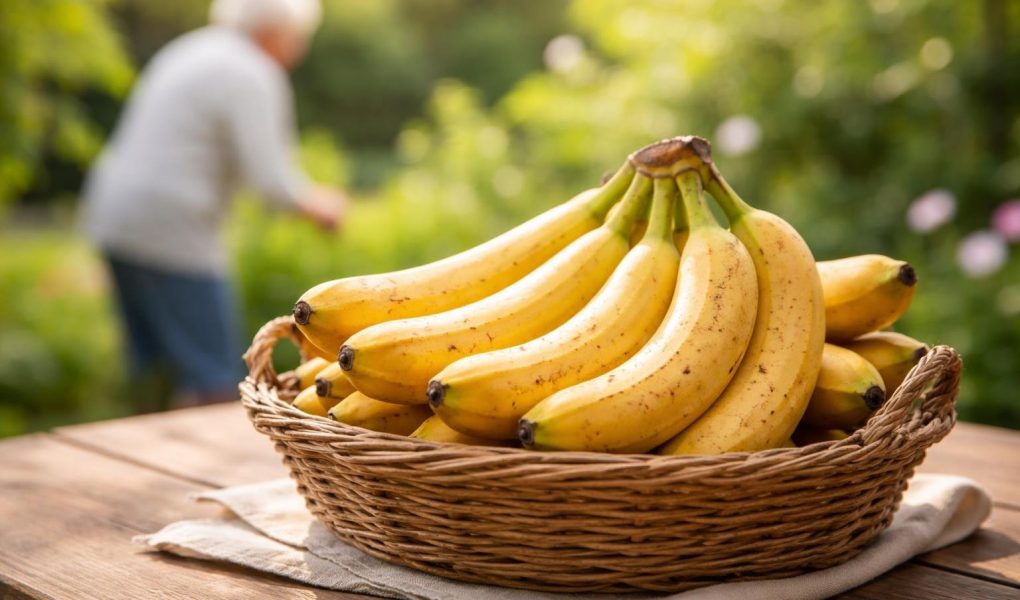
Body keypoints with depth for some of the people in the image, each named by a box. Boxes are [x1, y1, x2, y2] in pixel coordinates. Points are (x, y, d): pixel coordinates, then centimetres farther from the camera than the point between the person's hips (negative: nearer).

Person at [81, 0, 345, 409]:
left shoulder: (194, 49, 15)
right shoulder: (251, 76, -13)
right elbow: (269, 180, -19)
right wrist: (317, 205, 1)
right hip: (170, 232, -10)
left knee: (155, 363, 18)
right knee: (213, 382, -3)